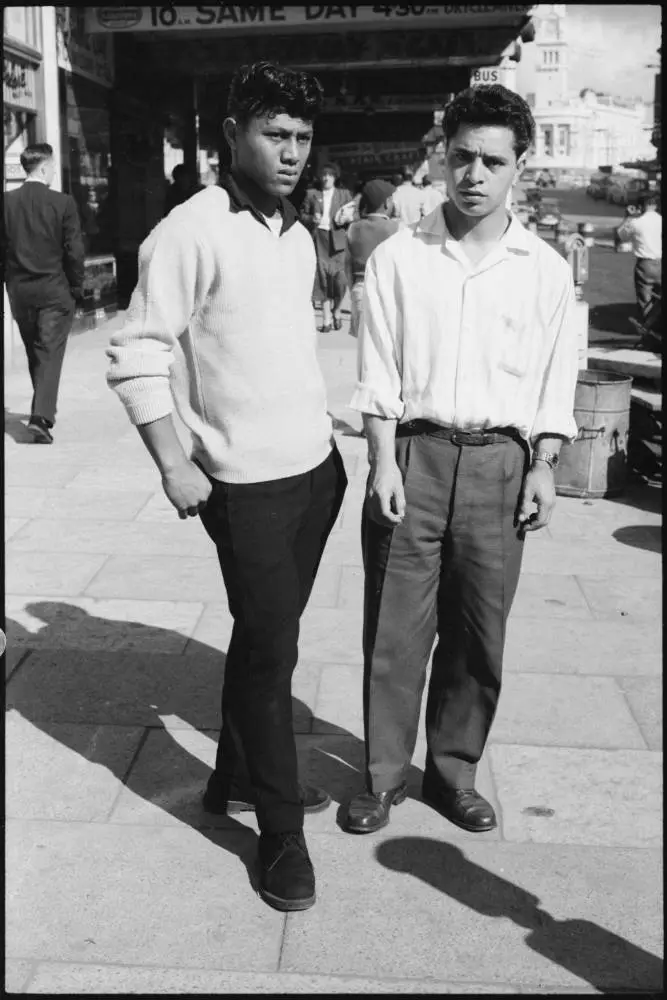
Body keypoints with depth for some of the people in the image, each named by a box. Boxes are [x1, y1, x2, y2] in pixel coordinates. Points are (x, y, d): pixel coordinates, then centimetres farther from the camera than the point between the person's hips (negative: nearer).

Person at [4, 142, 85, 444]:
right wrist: (77, 288, 2)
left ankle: (45, 407, 32)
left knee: (34, 354, 18)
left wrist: (10, 283, 13)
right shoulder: (63, 203, -10)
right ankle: (41, 416, -12)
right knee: (50, 354, -1)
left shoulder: (7, 202, -1)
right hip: (55, 290, -4)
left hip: (19, 291, 4)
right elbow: (74, 251, -9)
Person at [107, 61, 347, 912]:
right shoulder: (190, 233, -12)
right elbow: (135, 357, -13)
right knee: (269, 653, 0)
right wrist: (174, 465, -18)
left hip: (318, 466, 7)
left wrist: (325, 436, 17)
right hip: (249, 483, -7)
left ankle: (238, 779, 35)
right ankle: (281, 832, 16)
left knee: (265, 641, 17)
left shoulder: (298, 235, 11)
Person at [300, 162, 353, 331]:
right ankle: (326, 319, -1)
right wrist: (312, 219, -6)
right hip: (319, 239, 0)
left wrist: (346, 219, -9)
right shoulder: (312, 195, 14)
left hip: (338, 239, 0)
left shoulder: (344, 194, 14)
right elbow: (302, 215, 14)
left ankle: (337, 312, 13)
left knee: (339, 277, -10)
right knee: (322, 277, -5)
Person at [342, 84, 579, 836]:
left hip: (499, 461, 1)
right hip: (414, 452, -1)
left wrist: (542, 467, -1)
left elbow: (555, 382, 7)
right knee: (394, 626, 3)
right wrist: (383, 463, -8)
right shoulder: (397, 258, 1)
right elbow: (378, 375, 0)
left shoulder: (545, 270, 5)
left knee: (478, 630, 9)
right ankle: (383, 774, 20)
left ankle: (453, 770, 27)